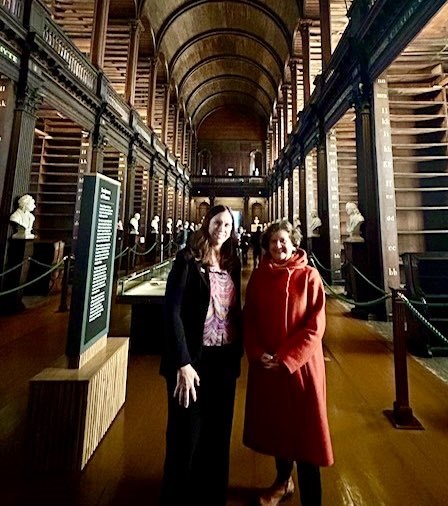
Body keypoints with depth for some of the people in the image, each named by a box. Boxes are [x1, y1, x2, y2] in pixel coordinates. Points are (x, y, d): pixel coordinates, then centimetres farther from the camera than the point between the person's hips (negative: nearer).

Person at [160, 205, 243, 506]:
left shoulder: (232, 263, 7)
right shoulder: (189, 258, -9)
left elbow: (236, 311, 11)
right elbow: (172, 310, -14)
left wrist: (238, 352, 7)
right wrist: (182, 363, -18)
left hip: (225, 358, 6)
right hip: (195, 358, -5)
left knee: (218, 432, 21)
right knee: (187, 435, 13)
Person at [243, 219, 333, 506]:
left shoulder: (309, 276, -8)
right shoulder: (258, 277, 0)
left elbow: (315, 326, -12)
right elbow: (249, 320, 2)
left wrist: (286, 358, -16)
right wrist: (257, 354, -10)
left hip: (301, 364, -3)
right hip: (265, 366, 4)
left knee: (305, 428, 8)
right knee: (274, 423, 20)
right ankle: (284, 481, 46)